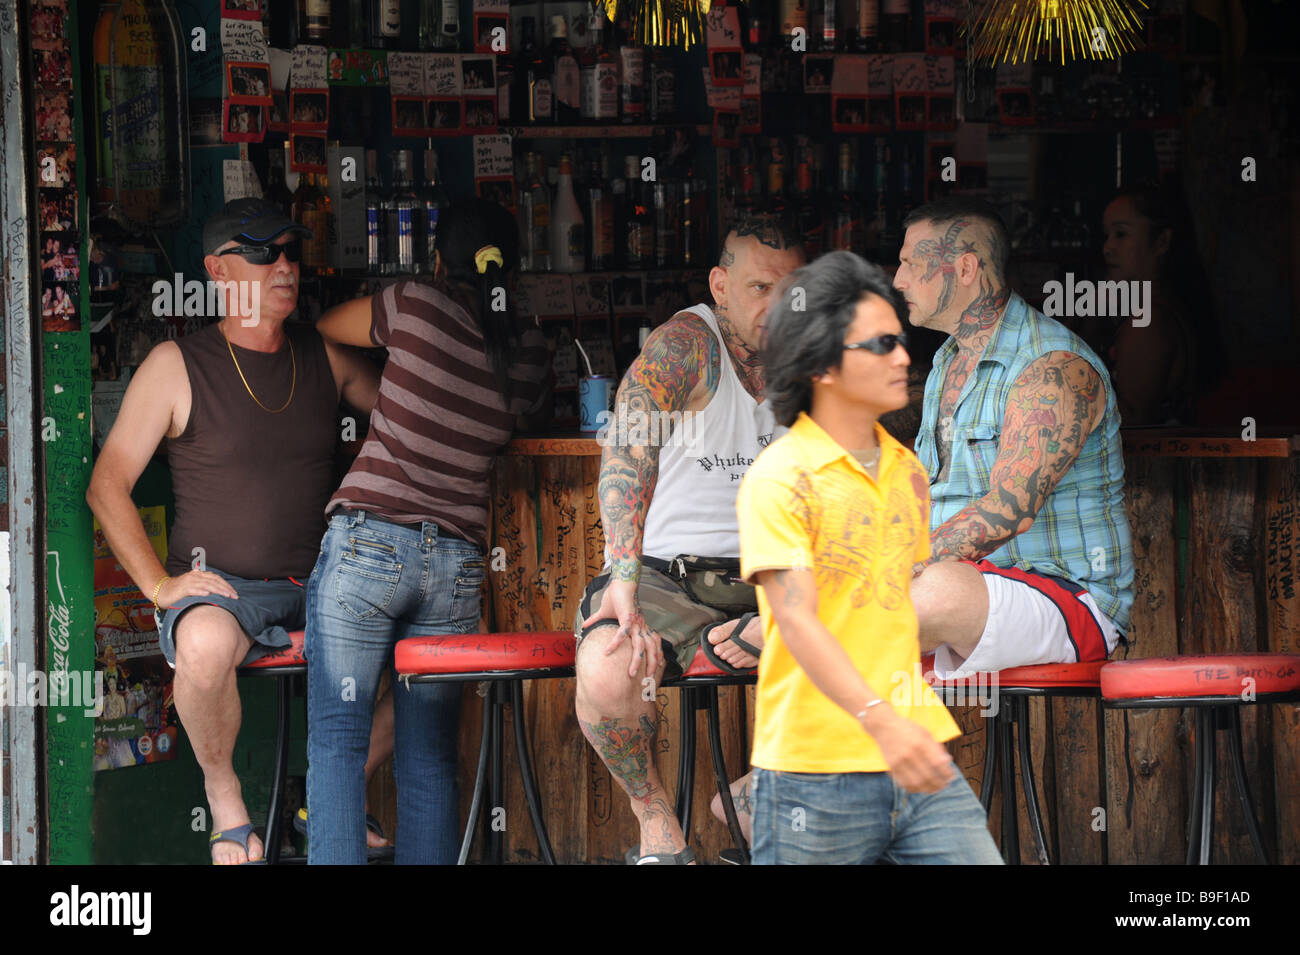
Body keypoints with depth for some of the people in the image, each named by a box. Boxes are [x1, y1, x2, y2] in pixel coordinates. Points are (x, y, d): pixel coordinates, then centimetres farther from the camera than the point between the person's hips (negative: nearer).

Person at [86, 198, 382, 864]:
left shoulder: (326, 360, 12)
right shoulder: (177, 366, 0)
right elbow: (107, 487, 0)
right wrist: (159, 584, -10)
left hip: (316, 585, 5)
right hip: (218, 585, -5)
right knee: (206, 646, -40)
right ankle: (223, 792, -10)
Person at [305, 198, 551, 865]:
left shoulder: (417, 308, -3)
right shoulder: (530, 356, 7)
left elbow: (322, 327, 14)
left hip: (368, 542, -4)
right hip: (459, 560, 4)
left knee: (336, 742, -3)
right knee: (429, 757, 9)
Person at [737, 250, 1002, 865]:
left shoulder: (907, 471, 14)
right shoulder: (779, 478, -10)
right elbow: (796, 620, -21)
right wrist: (880, 720, -34)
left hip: (914, 758, 6)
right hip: (813, 773, -6)